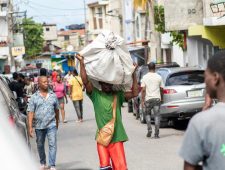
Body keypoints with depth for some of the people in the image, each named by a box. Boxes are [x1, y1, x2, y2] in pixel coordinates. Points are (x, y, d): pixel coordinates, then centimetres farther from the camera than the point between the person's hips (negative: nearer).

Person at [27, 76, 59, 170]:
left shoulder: (53, 95, 5)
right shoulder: (34, 97, -2)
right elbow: (30, 112, -5)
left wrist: (57, 122, 20)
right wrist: (30, 127, -11)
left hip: (51, 125, 0)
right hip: (39, 126, 0)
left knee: (52, 144, -11)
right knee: (40, 145, 14)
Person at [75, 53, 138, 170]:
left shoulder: (118, 95, 6)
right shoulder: (96, 95, 1)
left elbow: (134, 93, -4)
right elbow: (85, 81, -10)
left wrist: (133, 74, -8)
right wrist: (81, 62, -15)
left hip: (117, 137, 1)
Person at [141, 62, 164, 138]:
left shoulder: (145, 77, -1)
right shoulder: (159, 77, 2)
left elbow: (143, 90, -5)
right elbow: (161, 89, 7)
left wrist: (142, 100, -2)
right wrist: (161, 97, 22)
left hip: (148, 99, 0)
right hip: (157, 98, 0)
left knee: (147, 114, 17)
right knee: (157, 115, 1)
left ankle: (149, 129, 2)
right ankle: (156, 134, -3)